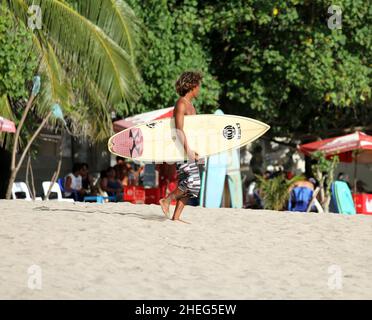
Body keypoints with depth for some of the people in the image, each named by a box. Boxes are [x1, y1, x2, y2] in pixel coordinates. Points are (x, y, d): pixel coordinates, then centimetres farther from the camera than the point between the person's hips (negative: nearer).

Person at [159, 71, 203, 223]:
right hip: (181, 148, -10)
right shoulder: (181, 104, -11)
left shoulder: (190, 105, 19)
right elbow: (179, 129, -19)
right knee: (193, 183, -16)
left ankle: (176, 217, 7)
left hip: (188, 148, 10)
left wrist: (194, 151, 20)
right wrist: (187, 150, -23)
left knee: (186, 184, 6)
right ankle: (166, 200, -5)